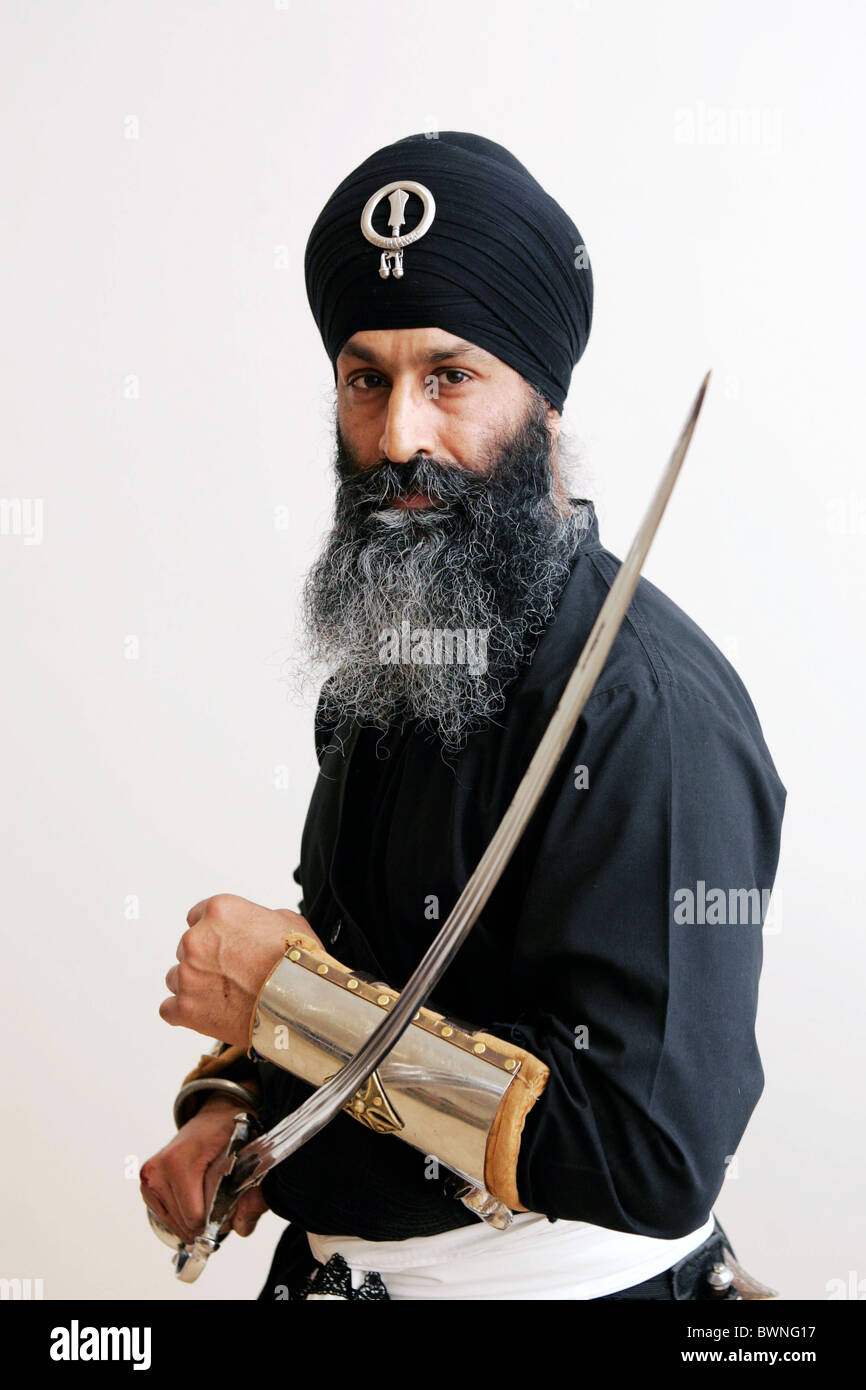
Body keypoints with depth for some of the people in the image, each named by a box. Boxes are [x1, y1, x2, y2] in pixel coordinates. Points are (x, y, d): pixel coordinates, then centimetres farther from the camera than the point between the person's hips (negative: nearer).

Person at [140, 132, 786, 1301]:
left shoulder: (651, 707, -28)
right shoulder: (386, 653, 2)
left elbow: (653, 1156, -32)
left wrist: (288, 998, -26)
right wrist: (230, 1100, -3)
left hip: (546, 1277, -7)